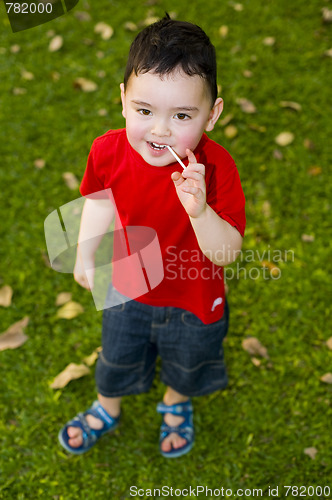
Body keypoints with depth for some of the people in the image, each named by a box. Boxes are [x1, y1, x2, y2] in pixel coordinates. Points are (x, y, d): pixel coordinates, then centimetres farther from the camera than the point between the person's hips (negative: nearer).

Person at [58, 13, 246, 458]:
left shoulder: (215, 168, -34)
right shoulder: (109, 151, -24)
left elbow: (226, 254, -32)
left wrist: (199, 210, -50)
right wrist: (85, 255, 5)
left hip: (193, 301, -2)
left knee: (185, 366, 30)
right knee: (117, 360, 30)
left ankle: (176, 405, 66)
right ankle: (107, 409, 64)